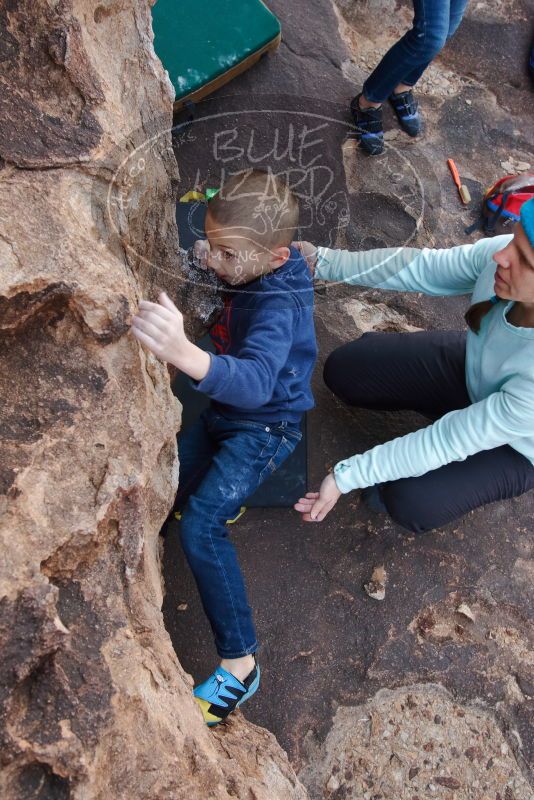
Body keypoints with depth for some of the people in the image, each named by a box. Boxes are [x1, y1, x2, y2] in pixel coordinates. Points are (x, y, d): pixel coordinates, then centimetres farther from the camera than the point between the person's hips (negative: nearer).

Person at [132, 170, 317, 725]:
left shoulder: (278, 309, -34)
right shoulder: (256, 269, -9)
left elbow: (256, 382, -55)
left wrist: (186, 355, -72)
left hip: (264, 427, -9)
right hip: (226, 412, 9)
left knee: (199, 525, -22)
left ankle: (239, 664, -13)